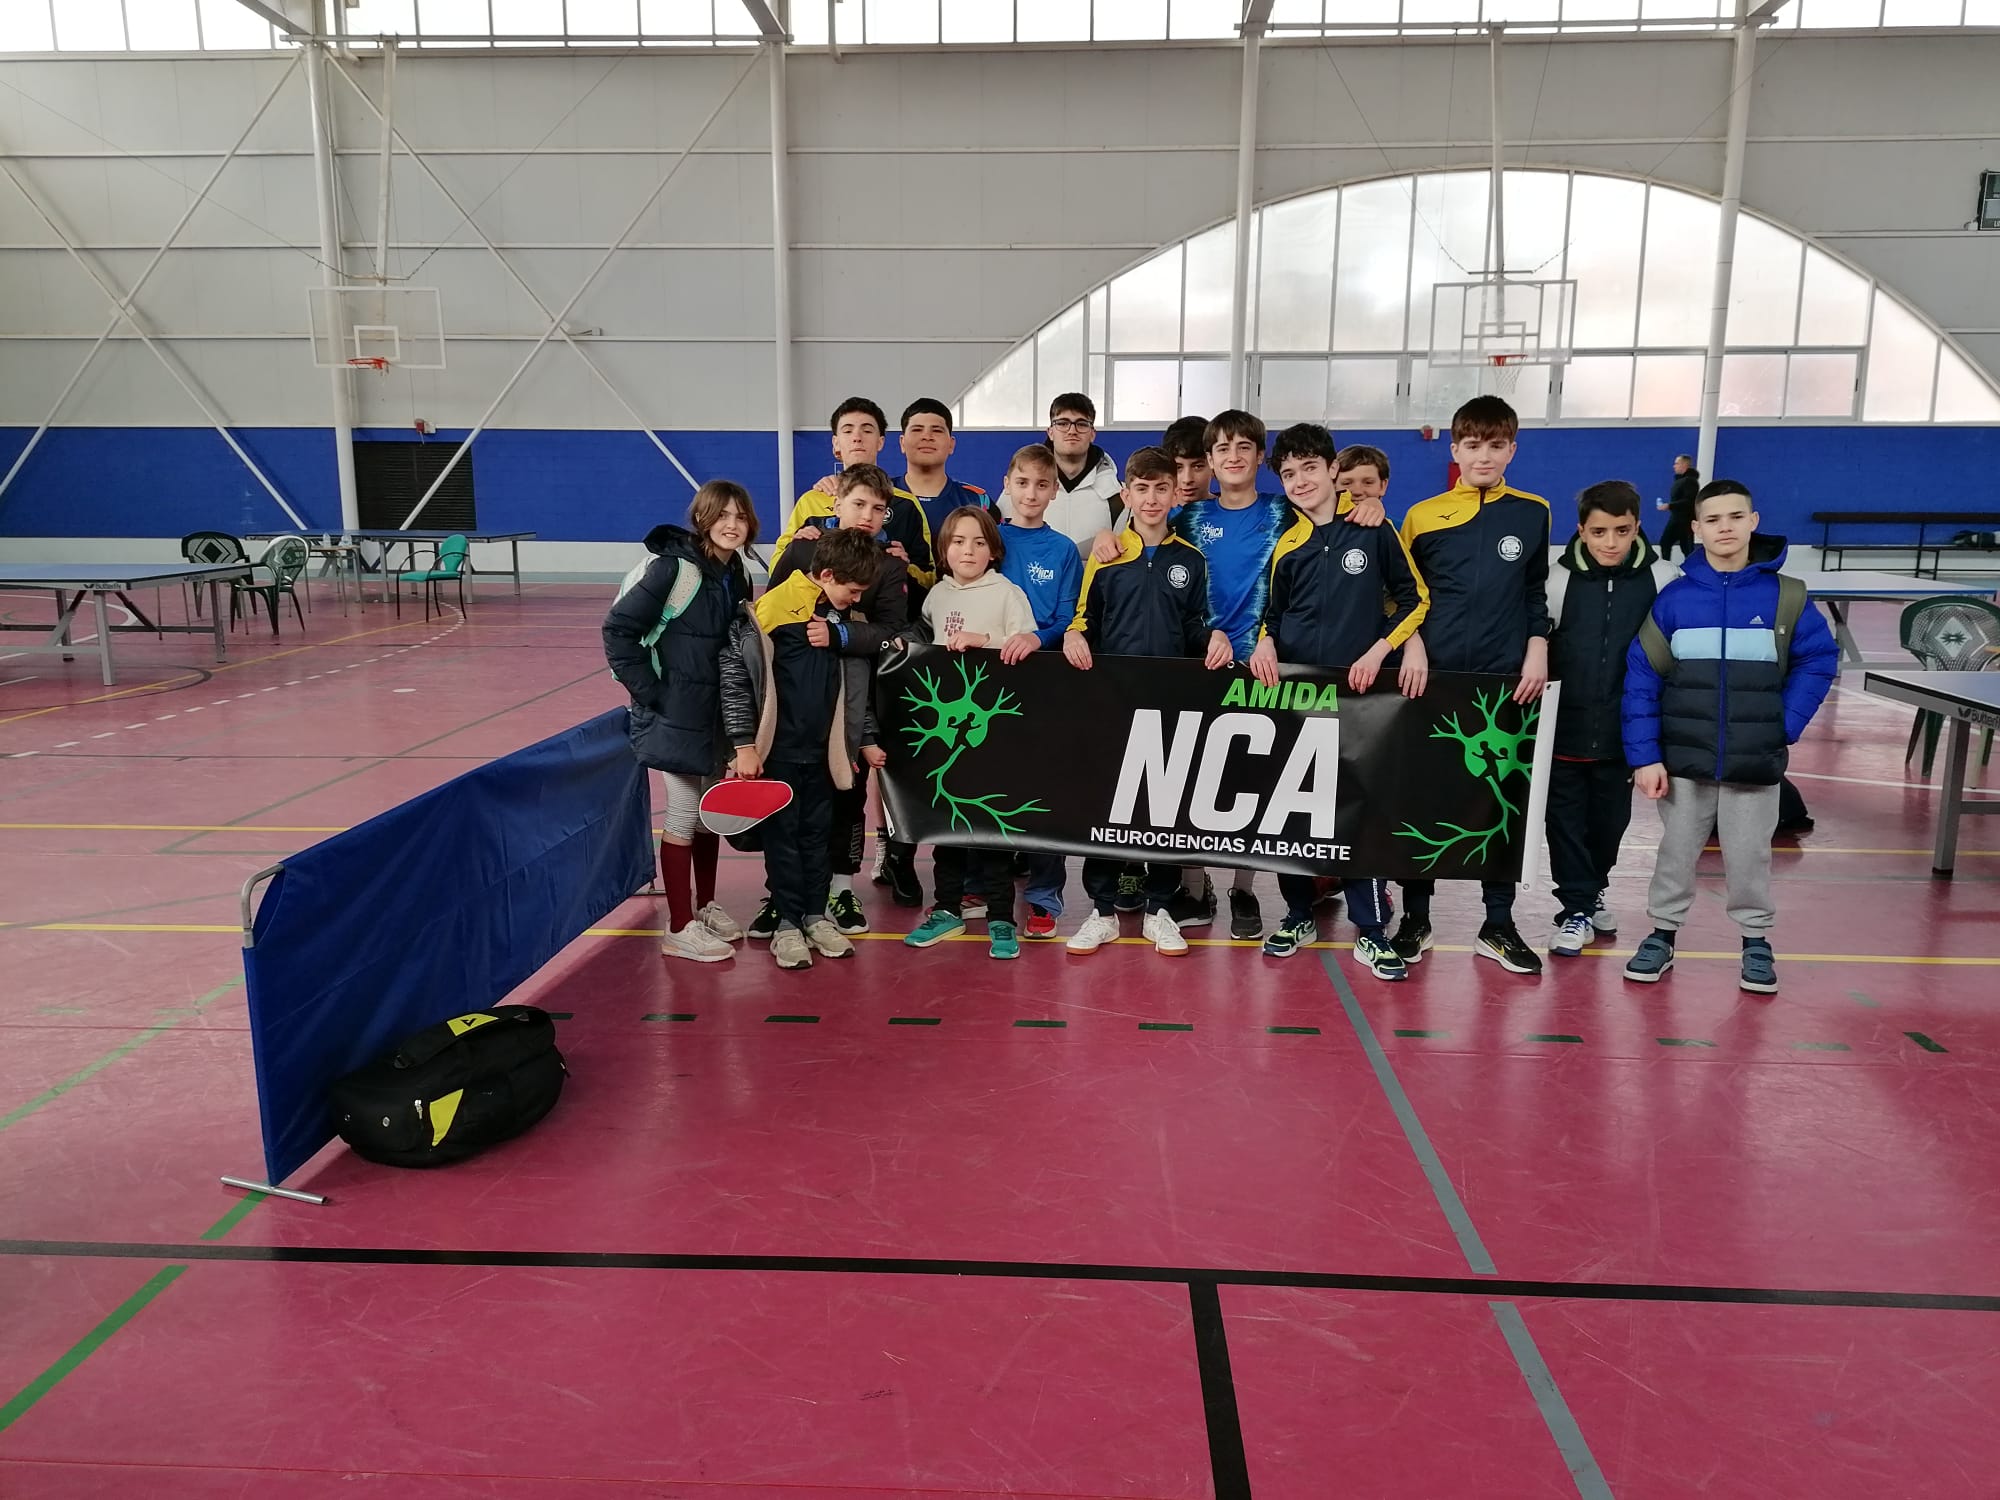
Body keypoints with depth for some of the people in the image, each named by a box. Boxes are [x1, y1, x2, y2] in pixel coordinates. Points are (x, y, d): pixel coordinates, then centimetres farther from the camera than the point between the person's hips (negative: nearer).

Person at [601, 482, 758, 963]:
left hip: (717, 712, 7)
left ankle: (705, 906, 33)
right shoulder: (675, 567, -16)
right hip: (677, 714, -7)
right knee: (684, 815, 0)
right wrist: (649, 691, -16)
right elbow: (619, 629, -17)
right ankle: (680, 928, 11)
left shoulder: (738, 574, 5)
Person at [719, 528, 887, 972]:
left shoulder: (842, 618, 6)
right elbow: (734, 675, -13)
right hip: (777, 750, -5)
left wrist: (866, 740, 18)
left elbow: (854, 684, 17)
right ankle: (787, 924, 16)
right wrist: (744, 745, -12)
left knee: (818, 833, 13)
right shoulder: (770, 609, -15)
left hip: (823, 749, 5)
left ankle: (816, 916, 26)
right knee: (782, 834, 5)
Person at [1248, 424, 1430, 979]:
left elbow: (1414, 598, 4)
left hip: (1358, 691, -3)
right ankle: (1299, 914, 22)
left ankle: (1372, 931, 8)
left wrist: (1378, 651, -7)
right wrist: (1264, 643, -6)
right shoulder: (1287, 546, 7)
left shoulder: (1373, 530, 0)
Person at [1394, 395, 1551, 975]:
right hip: (1434, 678, -1)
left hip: (1508, 680, 1)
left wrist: (1537, 652, 0)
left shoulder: (1532, 513, 6)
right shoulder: (1423, 516, 2)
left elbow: (1536, 594, 11)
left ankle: (1498, 926, 19)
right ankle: (1415, 918, 17)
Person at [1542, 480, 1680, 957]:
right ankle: (1576, 909, 15)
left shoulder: (1663, 580, -5)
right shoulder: (1559, 579, -6)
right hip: (1565, 727, -1)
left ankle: (1592, 891, 37)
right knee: (1566, 819, 3)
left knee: (1610, 818, 15)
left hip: (1624, 730, 1)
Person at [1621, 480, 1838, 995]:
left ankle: (1756, 942, 28)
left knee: (1748, 855, 9)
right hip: (1683, 759, 0)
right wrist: (1644, 755, -10)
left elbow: (1819, 660, 3)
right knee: (1676, 851, 10)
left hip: (1754, 761, 0)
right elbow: (1641, 677, -5)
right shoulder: (1673, 598, -4)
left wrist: (1786, 726, -6)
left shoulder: (1786, 595, -3)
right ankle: (1662, 935, 26)